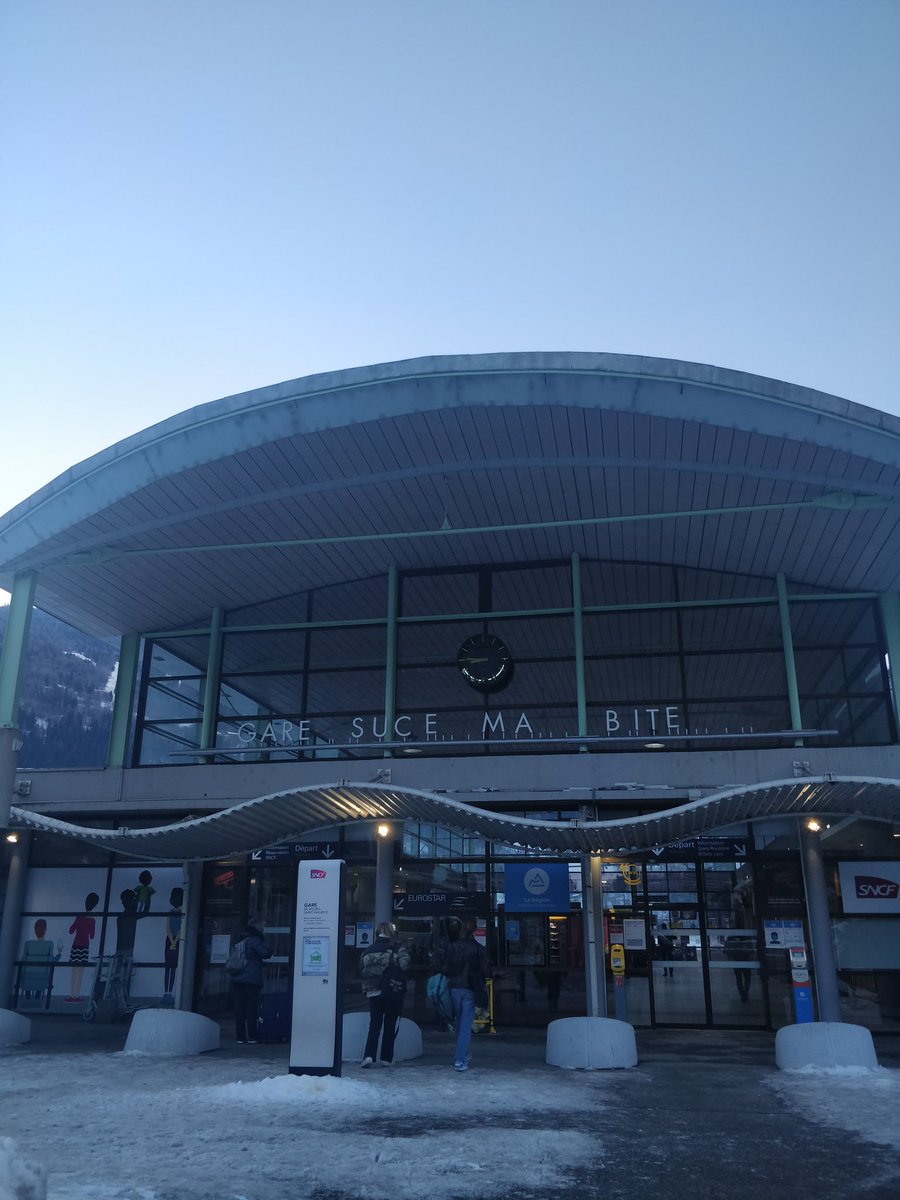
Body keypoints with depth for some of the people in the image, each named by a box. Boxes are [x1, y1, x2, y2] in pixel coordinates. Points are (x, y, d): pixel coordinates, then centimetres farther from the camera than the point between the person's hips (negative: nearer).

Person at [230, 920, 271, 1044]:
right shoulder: (254, 941, -7)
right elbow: (266, 954, -12)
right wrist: (265, 943, 4)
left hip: (237, 979, 7)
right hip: (252, 979, -7)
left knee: (239, 1009, 5)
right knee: (251, 1008, -2)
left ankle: (240, 1037, 5)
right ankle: (251, 1037, -2)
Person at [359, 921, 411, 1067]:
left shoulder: (369, 950, 4)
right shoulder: (397, 948, -8)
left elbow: (361, 970, 4)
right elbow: (405, 966, -19)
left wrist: (366, 989, 13)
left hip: (373, 993, 3)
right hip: (393, 993, -3)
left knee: (374, 1025, 9)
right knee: (390, 1026, 9)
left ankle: (368, 1056, -5)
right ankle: (386, 1058, 11)